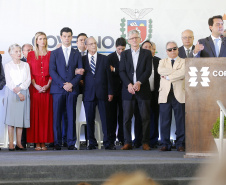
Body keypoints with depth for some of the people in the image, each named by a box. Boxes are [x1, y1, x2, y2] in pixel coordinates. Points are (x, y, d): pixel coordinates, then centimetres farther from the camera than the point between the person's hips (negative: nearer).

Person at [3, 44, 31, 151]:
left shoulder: (26, 65, 14)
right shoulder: (8, 66, 7)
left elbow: (28, 80, 5)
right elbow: (9, 82, -1)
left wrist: (20, 88, -12)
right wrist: (18, 93, -11)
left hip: (24, 93, 2)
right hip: (12, 93, -2)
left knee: (21, 117, -1)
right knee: (11, 117, -7)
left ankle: (19, 143, 1)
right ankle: (11, 143, -8)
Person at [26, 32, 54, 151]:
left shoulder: (50, 55, 8)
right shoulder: (31, 55, 8)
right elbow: (29, 72, 3)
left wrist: (47, 85, -9)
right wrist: (36, 86, -9)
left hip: (47, 87, 0)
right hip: (35, 87, 0)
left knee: (46, 113, -2)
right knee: (35, 113, -3)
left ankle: (44, 142, 0)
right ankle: (37, 142, -2)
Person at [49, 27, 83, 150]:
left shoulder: (76, 54, 14)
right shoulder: (54, 53, 10)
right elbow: (52, 71, 1)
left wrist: (71, 84, -9)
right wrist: (63, 84, -10)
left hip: (72, 89, 1)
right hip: (58, 89, -1)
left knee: (71, 117, -1)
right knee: (57, 117, -3)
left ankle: (71, 143, 1)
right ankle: (57, 143, 2)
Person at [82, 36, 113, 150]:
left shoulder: (104, 59, 10)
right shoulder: (82, 59, 8)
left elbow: (108, 76, 7)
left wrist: (110, 92, 2)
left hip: (102, 93, 0)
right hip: (88, 93, 0)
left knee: (105, 119, -2)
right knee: (90, 119, 2)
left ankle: (107, 143, 1)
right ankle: (91, 143, 9)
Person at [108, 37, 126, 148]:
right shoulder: (110, 57, 6)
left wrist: (114, 70, -9)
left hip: (124, 89, 1)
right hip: (113, 90, -1)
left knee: (122, 114, 2)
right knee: (112, 114, 0)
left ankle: (121, 138, 7)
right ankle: (111, 138, 3)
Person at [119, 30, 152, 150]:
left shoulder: (147, 53, 8)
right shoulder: (124, 54, 12)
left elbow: (148, 71, -1)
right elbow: (122, 71, 3)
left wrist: (139, 83, -15)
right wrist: (129, 84, -12)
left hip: (143, 89, -1)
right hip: (128, 90, 1)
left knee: (145, 117, -1)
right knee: (126, 117, -2)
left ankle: (145, 142, 4)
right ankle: (127, 142, 2)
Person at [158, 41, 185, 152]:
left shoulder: (183, 62, 11)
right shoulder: (163, 62, 19)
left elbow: (183, 73, -10)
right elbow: (160, 71, -3)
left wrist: (168, 77, -7)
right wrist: (176, 71, -6)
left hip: (179, 95, -2)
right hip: (165, 95, 2)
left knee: (181, 121, -3)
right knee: (164, 121, -2)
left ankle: (180, 144, 3)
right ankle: (165, 144, 4)